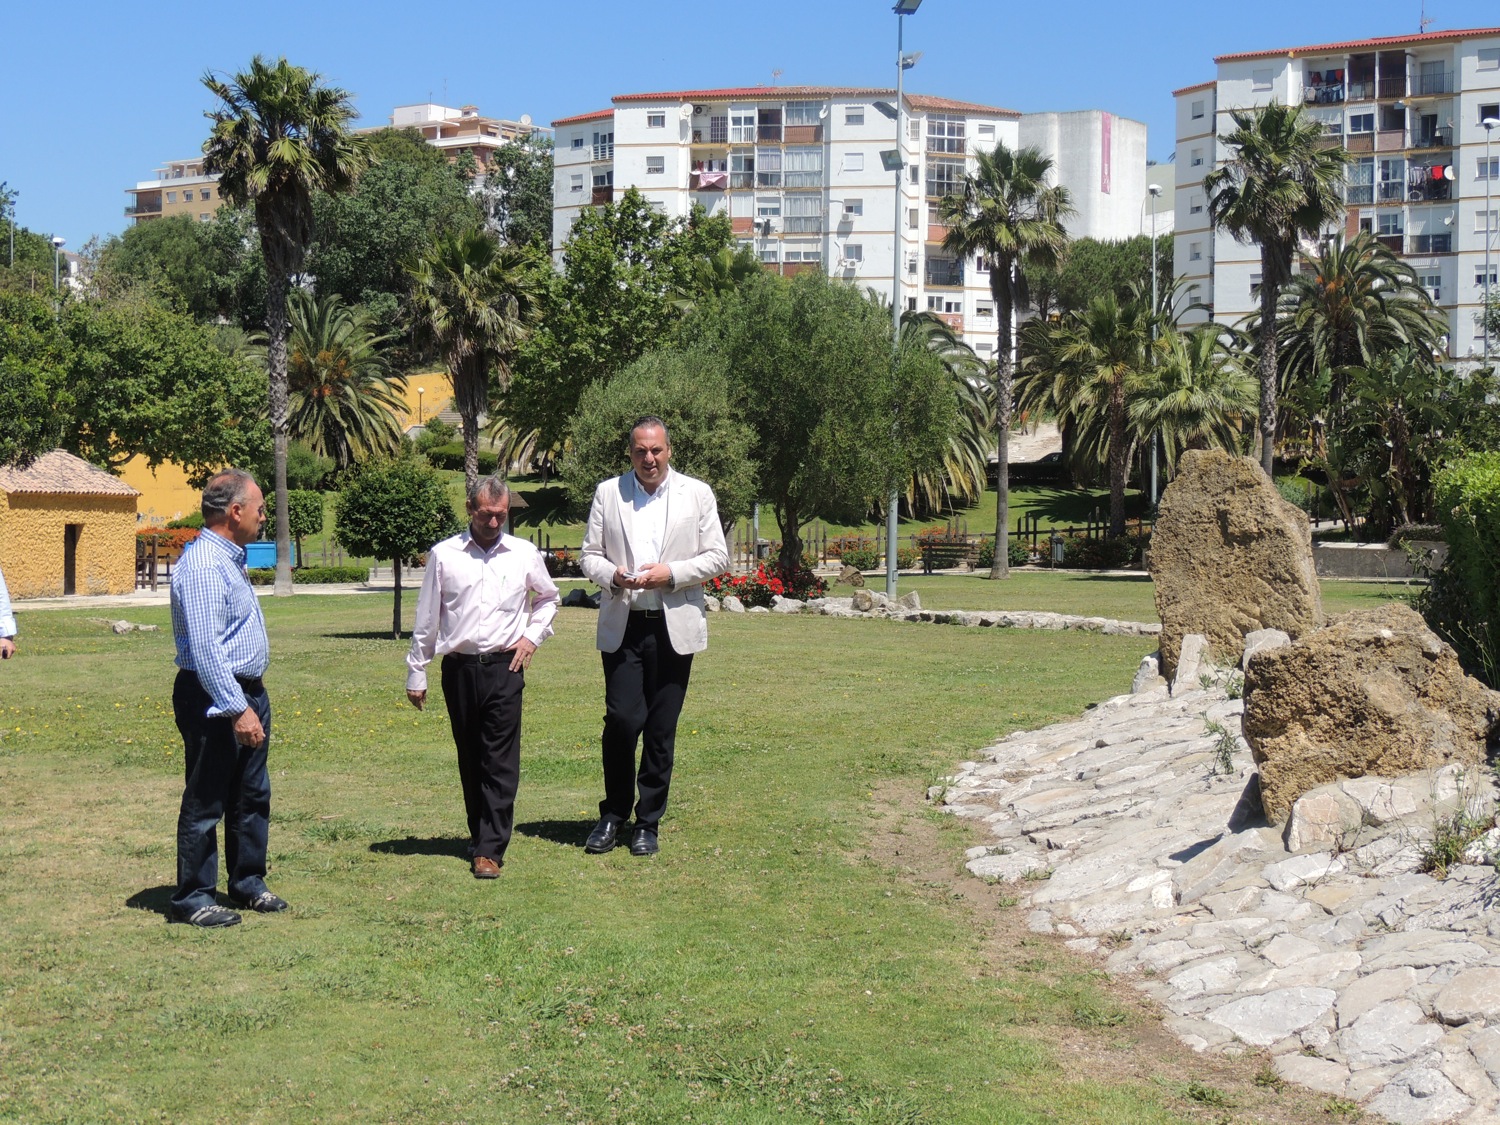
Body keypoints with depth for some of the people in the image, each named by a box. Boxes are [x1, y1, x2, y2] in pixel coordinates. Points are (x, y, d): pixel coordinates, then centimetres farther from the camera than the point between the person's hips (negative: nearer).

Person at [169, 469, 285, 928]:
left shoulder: (229, 559, 13)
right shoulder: (203, 565, -20)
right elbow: (205, 649, -26)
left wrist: (253, 702, 20)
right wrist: (238, 710, -26)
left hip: (248, 694, 10)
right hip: (215, 700, -10)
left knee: (253, 797, 17)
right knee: (205, 804, -1)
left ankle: (247, 883, 29)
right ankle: (192, 898, 8)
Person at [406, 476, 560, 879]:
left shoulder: (525, 554, 5)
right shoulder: (444, 555, 2)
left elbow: (548, 599, 23)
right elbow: (426, 619, 7)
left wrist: (533, 636, 7)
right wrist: (416, 674, 8)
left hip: (504, 667, -1)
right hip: (459, 667, 1)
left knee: (500, 761, -6)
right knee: (470, 759, 8)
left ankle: (489, 849, -7)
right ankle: (482, 837, 21)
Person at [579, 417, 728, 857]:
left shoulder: (697, 494, 6)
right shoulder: (607, 493, 8)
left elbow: (717, 557, 4)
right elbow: (589, 554, 10)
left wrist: (671, 573, -11)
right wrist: (612, 575, -11)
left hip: (674, 627, 0)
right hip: (622, 626, 0)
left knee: (661, 729, 4)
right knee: (622, 720, -9)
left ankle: (648, 823, 16)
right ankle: (613, 814, 11)